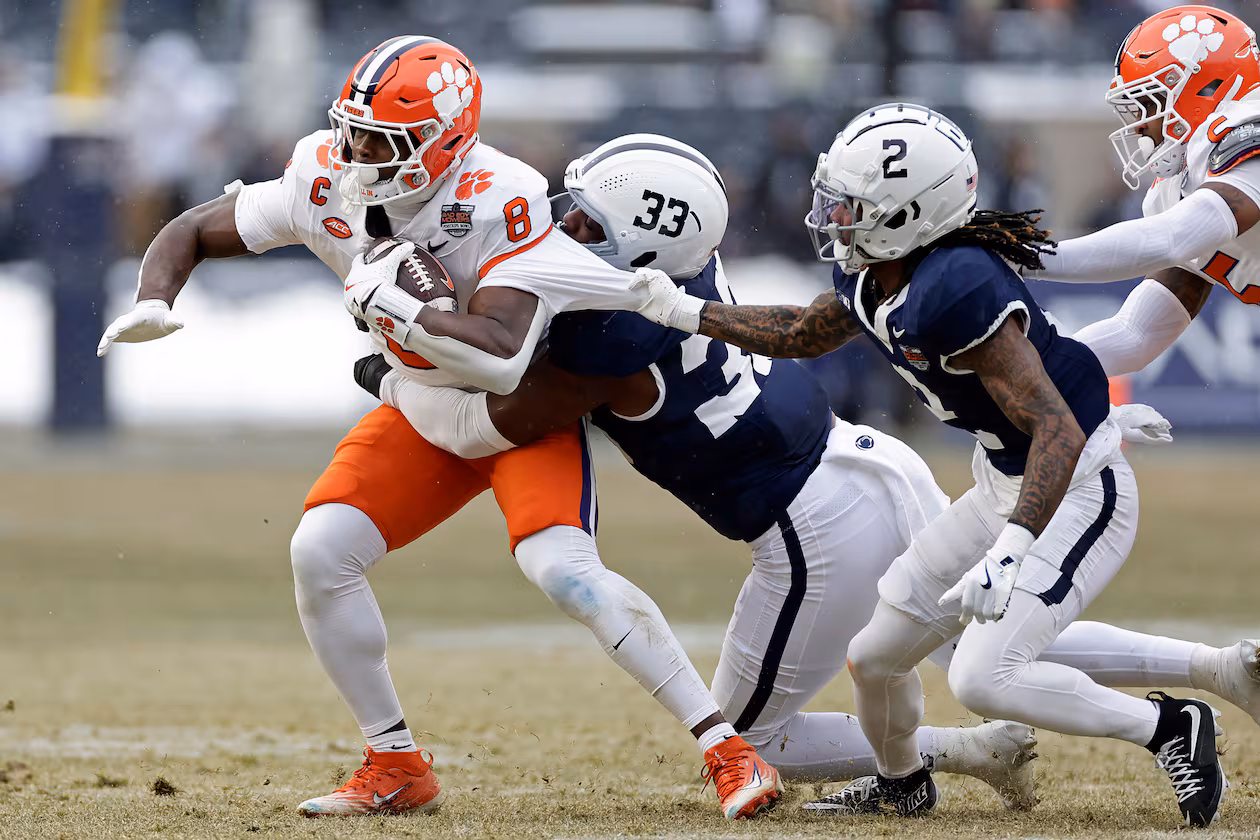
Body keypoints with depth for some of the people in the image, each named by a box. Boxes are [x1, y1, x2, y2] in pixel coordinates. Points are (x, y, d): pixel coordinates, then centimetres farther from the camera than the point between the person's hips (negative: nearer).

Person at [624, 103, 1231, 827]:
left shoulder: (957, 289, -31)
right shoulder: (874, 283, -3)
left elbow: (1058, 431, -34)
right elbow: (802, 335, 22)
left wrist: (1010, 548, -43)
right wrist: (686, 312, 15)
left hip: (1078, 492, -9)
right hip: (1003, 487, 9)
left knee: (985, 679, -21)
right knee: (875, 656, 12)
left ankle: (1169, 726, -4)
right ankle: (901, 784, 42)